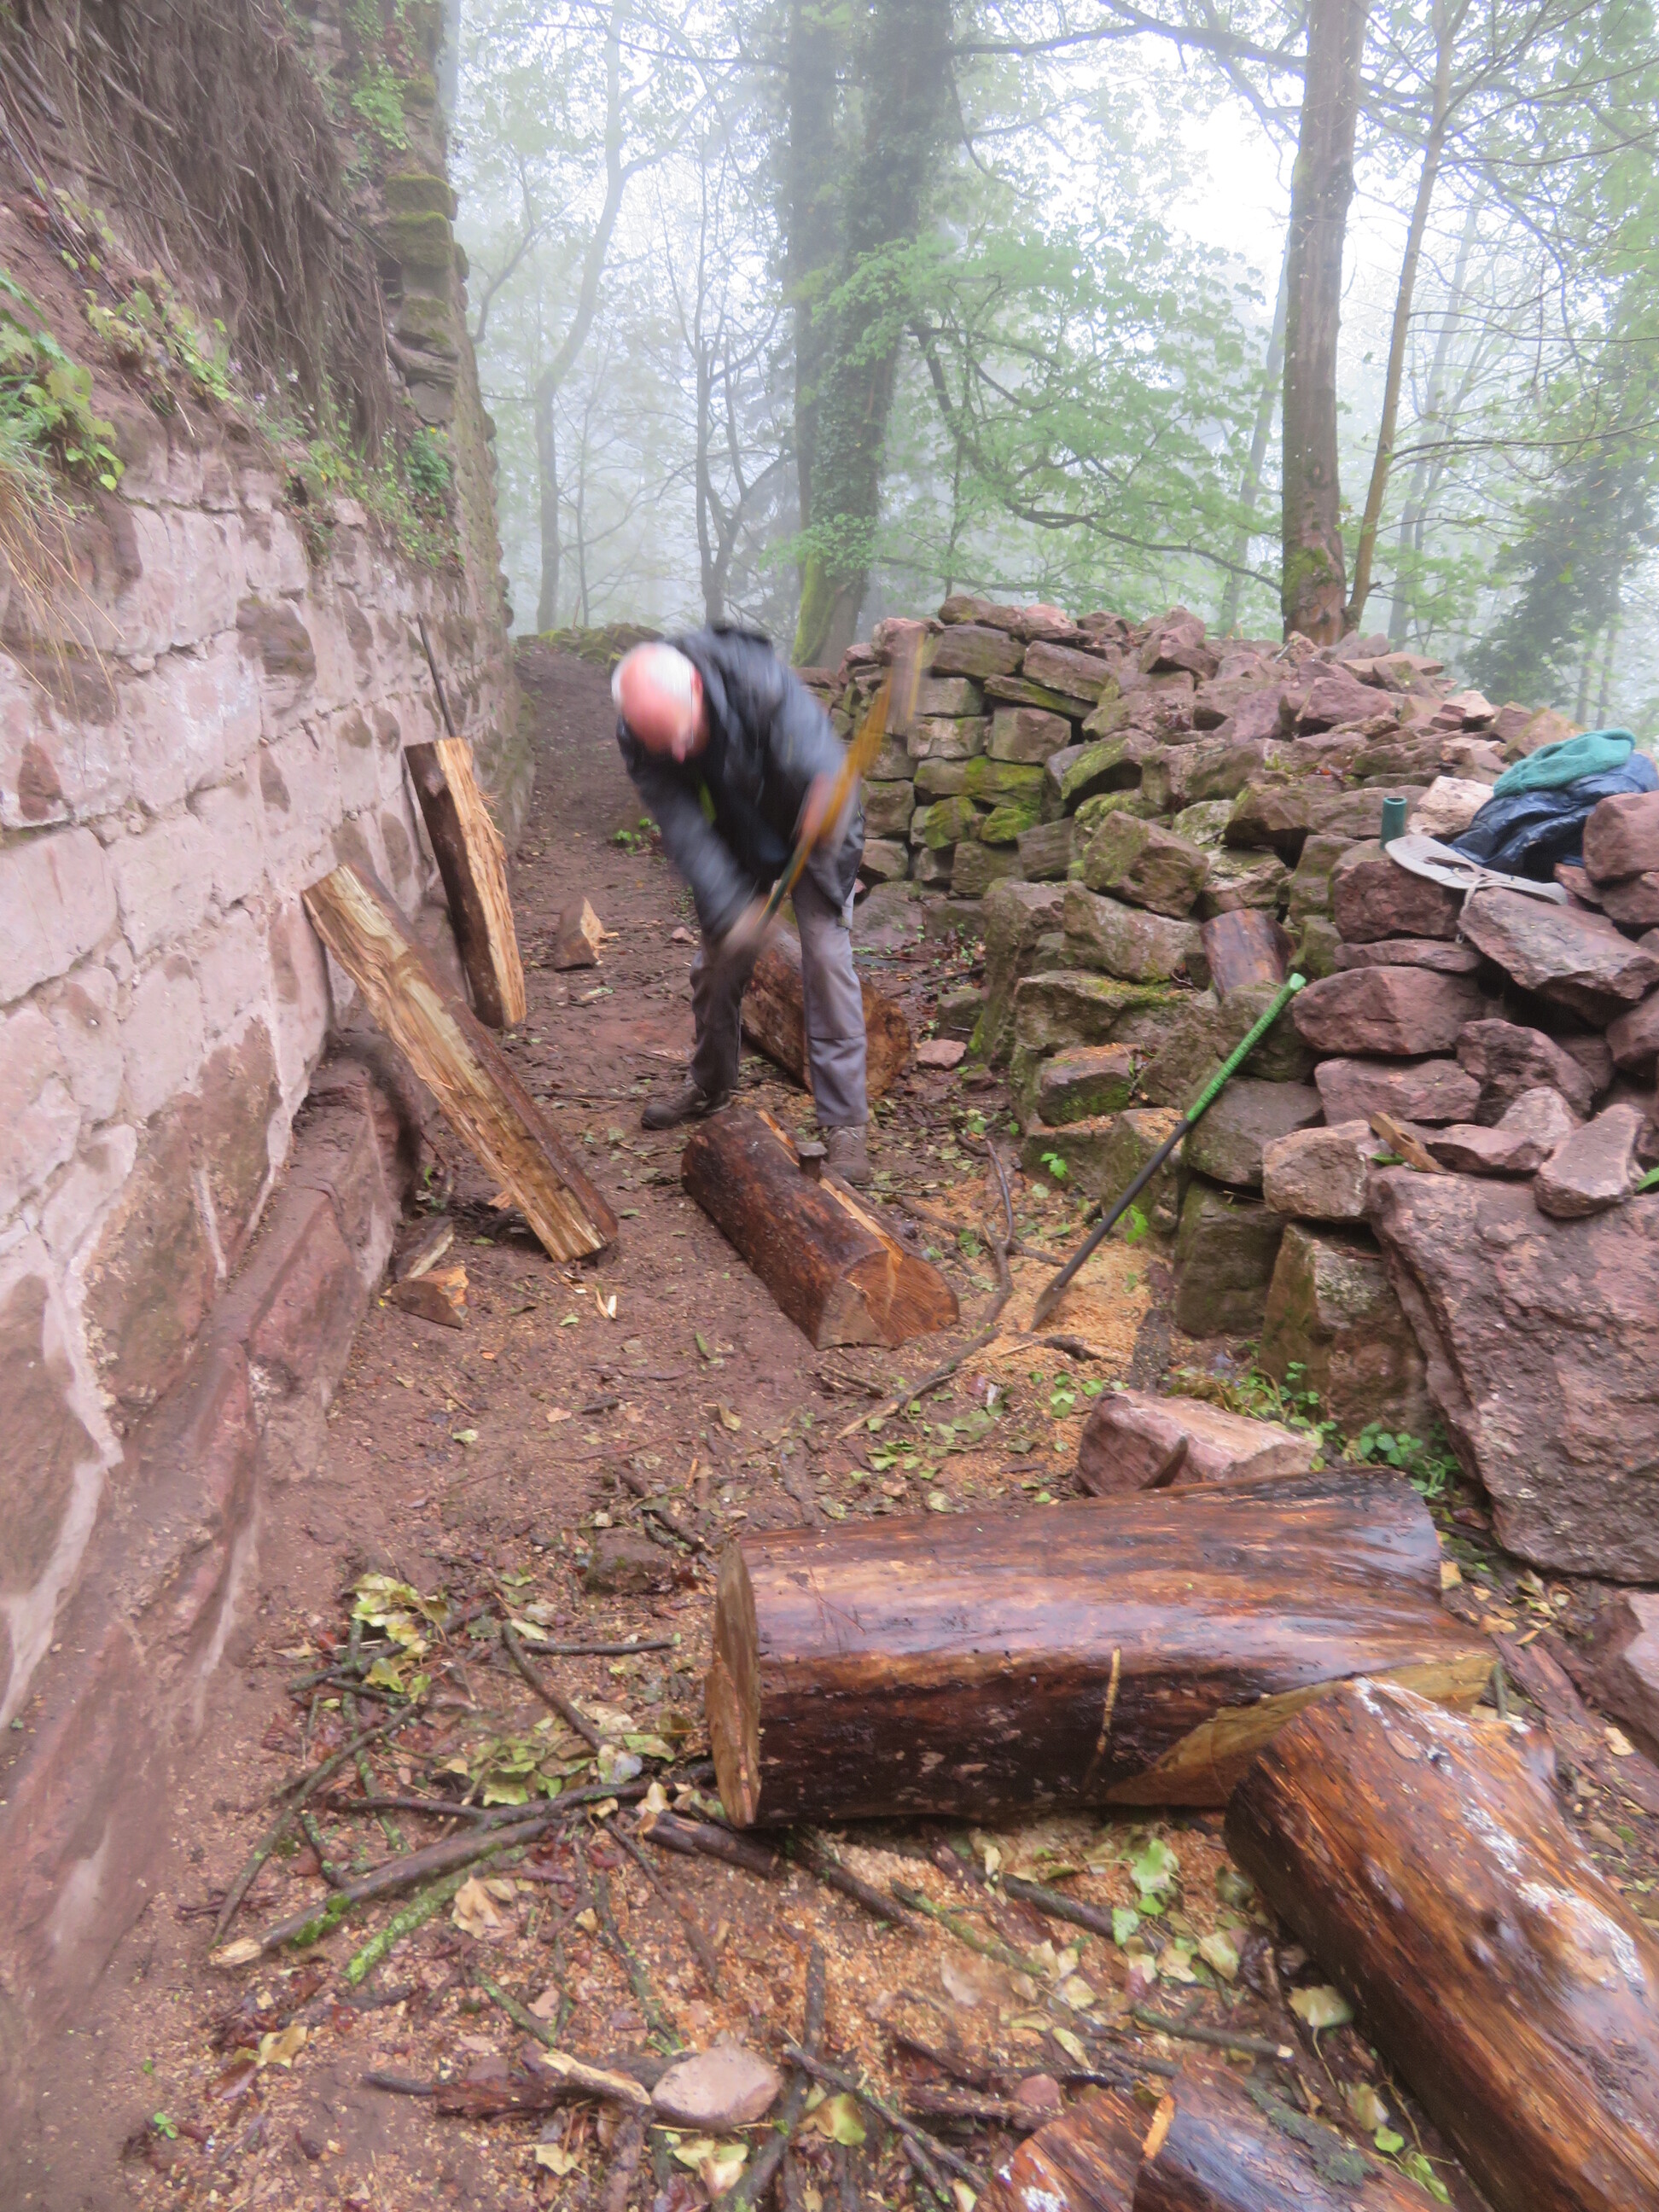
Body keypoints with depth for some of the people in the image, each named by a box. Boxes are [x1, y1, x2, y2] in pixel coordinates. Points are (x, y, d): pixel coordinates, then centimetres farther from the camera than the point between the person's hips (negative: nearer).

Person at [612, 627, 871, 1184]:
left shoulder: (756, 680, -37)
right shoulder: (643, 740, -26)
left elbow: (812, 748, -47)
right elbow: (685, 833, -29)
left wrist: (827, 803, -70)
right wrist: (732, 910, -40)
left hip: (812, 835, -3)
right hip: (734, 844, 4)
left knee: (826, 960, -13)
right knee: (717, 961, 10)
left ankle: (844, 1121, -8)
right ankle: (710, 1082, 36)